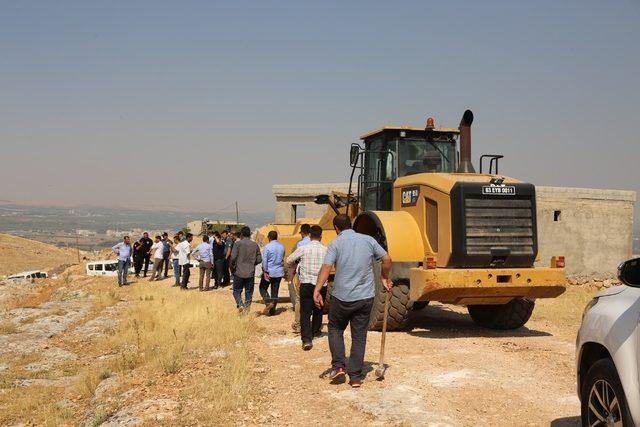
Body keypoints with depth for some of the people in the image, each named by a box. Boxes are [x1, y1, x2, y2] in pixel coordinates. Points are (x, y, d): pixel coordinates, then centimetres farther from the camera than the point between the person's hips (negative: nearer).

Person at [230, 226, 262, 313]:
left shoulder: (238, 243, -7)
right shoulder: (255, 245, 5)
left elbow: (233, 257, -14)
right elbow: (259, 259, 4)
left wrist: (232, 266, 3)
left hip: (239, 272, -3)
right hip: (250, 273, 3)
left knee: (237, 291, 9)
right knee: (249, 292, 11)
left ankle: (240, 305, -12)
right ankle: (247, 308, 7)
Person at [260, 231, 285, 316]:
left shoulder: (267, 247, -13)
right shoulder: (282, 246, 4)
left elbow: (264, 260, -13)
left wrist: (265, 272, -10)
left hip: (269, 272, -5)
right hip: (279, 272, 5)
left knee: (263, 288, 12)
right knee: (275, 291, 10)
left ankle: (268, 302, -10)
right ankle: (272, 310, 13)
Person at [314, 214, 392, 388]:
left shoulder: (335, 243, -5)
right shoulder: (368, 240, 5)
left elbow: (326, 267, -17)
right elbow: (387, 259, 8)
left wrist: (317, 290, -22)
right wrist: (384, 278, 22)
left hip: (342, 297, -2)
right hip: (366, 296, 3)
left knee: (335, 328, 21)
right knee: (359, 336, 11)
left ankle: (338, 365, 10)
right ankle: (355, 376, 12)